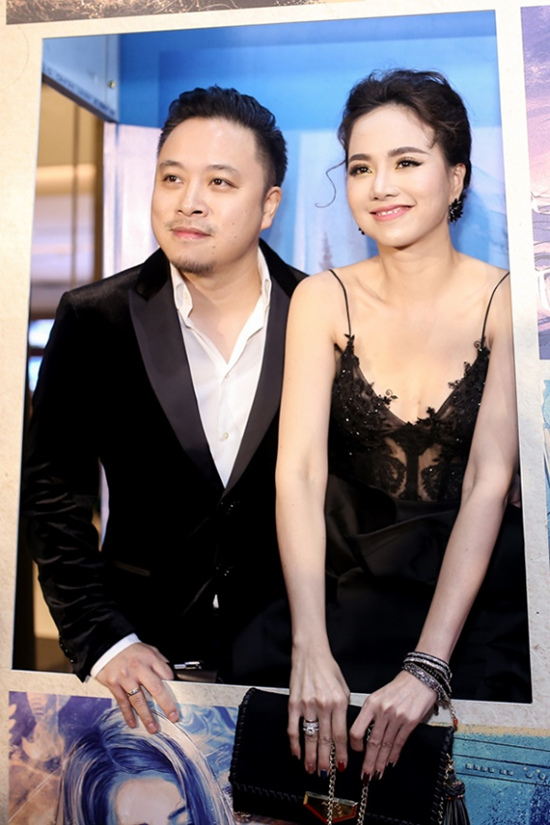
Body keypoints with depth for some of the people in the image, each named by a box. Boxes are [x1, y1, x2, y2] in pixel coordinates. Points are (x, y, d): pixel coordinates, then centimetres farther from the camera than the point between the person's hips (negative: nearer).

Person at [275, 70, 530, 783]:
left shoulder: (505, 301, -10)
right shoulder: (323, 299, -6)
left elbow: (489, 482, -17)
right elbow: (300, 468, -16)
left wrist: (429, 665, -25)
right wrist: (311, 650, -28)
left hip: (475, 588, -1)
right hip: (348, 584, 2)